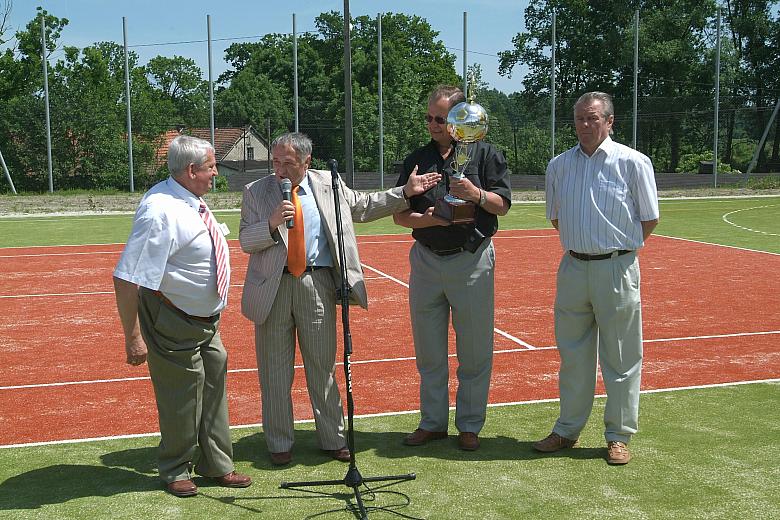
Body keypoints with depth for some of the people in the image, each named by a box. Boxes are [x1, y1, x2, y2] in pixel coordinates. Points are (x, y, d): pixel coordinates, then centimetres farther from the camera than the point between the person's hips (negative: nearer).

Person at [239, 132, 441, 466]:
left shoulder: (329, 185, 5)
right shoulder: (256, 192, 1)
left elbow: (363, 207, 15)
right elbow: (245, 241, -1)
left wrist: (406, 192, 10)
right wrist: (271, 224, -20)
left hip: (317, 284, 1)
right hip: (274, 287, 0)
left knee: (323, 364, 8)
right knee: (275, 369, 7)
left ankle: (332, 439, 23)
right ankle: (279, 444, 22)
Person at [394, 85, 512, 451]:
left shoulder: (486, 155, 1)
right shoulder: (417, 159, 9)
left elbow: (502, 205, -3)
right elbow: (399, 215, 6)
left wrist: (477, 195, -22)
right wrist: (426, 219, -13)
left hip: (471, 260, -3)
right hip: (426, 260, 3)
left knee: (474, 351, 3)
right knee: (429, 352, 11)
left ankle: (469, 425, 17)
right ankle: (433, 422, 24)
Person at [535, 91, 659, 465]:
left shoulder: (633, 163, -4)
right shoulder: (559, 165, 8)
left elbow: (648, 220, 1)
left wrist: (616, 248, 4)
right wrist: (581, 245, 12)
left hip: (616, 269, -4)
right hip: (573, 267, 4)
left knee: (620, 358, 3)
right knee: (572, 355, 12)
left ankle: (618, 436, 15)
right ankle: (568, 430, 24)